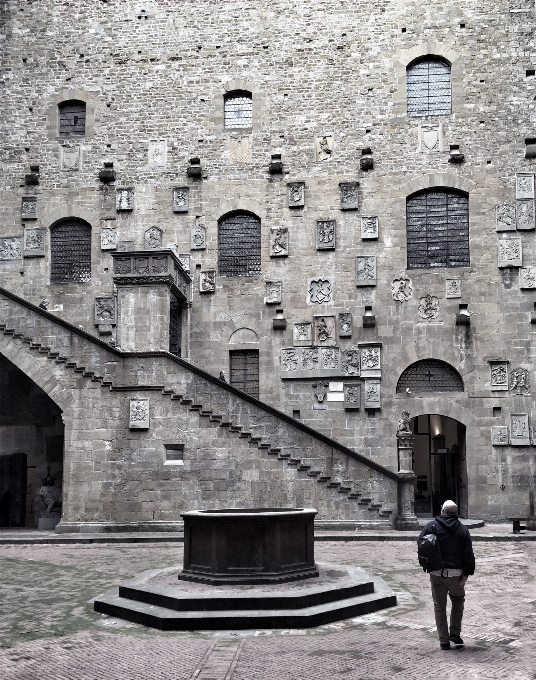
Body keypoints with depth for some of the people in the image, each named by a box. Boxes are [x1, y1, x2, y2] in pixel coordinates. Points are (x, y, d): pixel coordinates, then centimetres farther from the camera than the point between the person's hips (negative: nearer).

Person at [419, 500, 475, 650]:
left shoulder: (431, 526, -3)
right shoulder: (463, 530, -2)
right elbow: (468, 554, -6)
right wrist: (466, 574, -3)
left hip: (436, 574, 0)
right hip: (455, 573, 0)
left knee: (439, 606, 10)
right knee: (458, 600, 24)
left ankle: (444, 641, 12)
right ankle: (455, 633, 16)